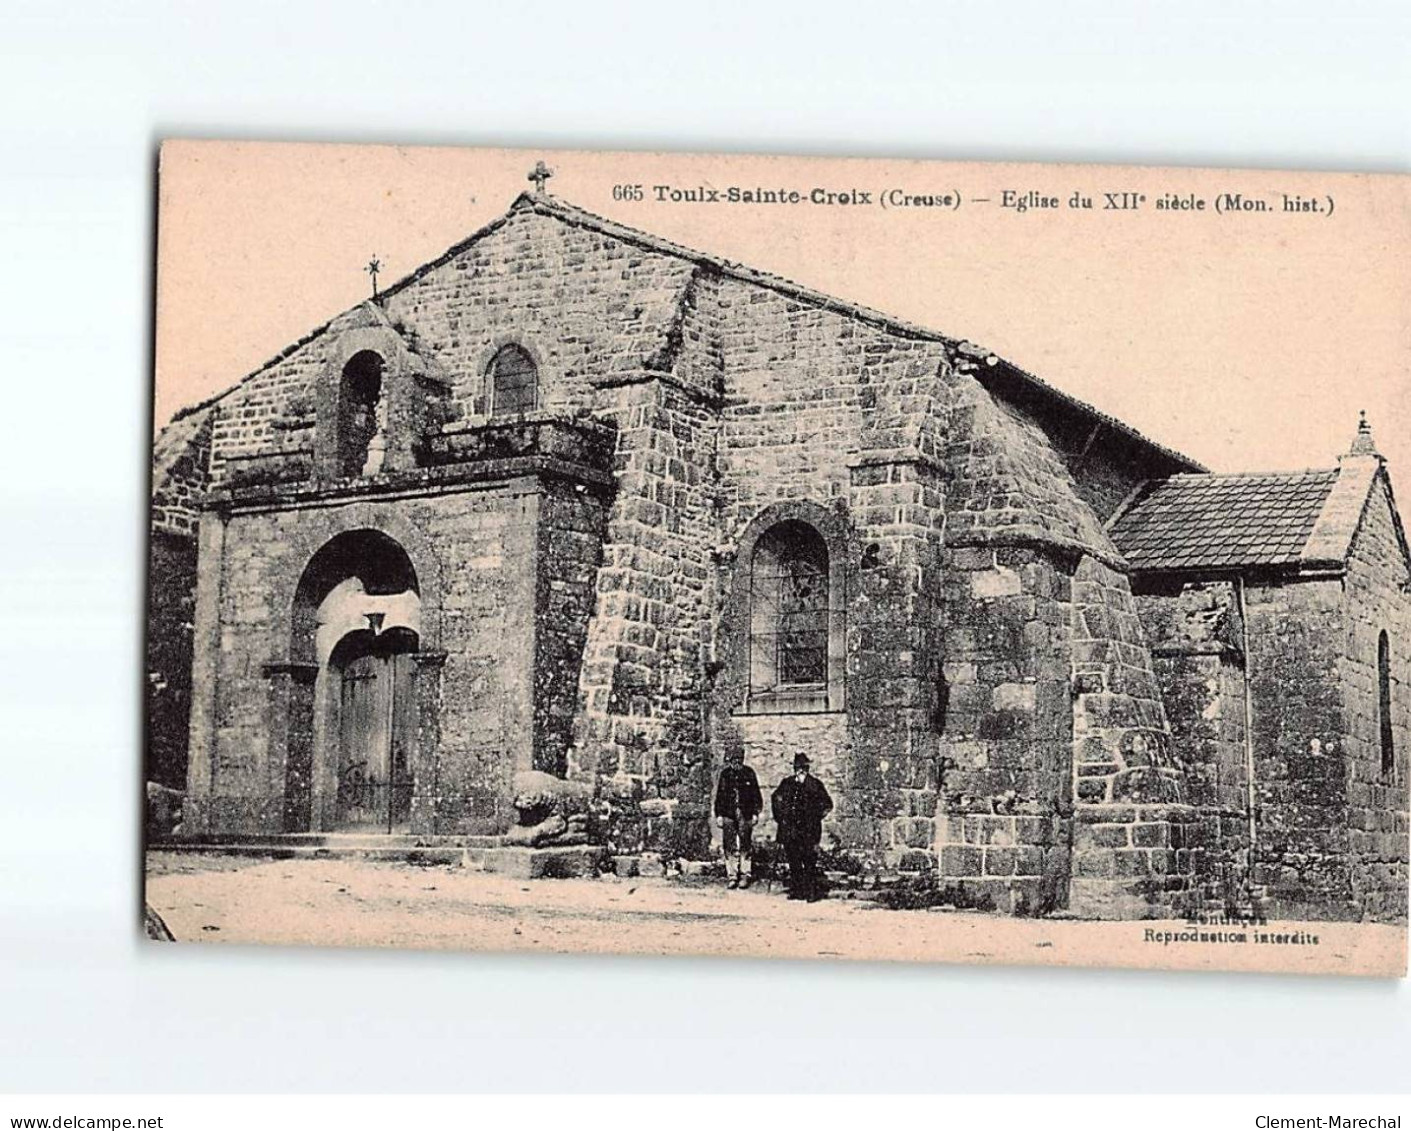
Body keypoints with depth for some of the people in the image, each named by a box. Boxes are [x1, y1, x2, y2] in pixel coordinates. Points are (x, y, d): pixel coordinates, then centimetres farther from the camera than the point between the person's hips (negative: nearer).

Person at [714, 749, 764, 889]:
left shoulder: (748, 773, 3)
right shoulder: (725, 774, 6)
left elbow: (756, 795, 6)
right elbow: (719, 796, 10)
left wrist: (755, 813, 0)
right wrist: (719, 815, 5)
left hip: (745, 815, -1)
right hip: (729, 815, 1)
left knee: (745, 845, -2)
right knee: (730, 846, -1)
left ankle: (745, 875, 5)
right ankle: (733, 876, 4)